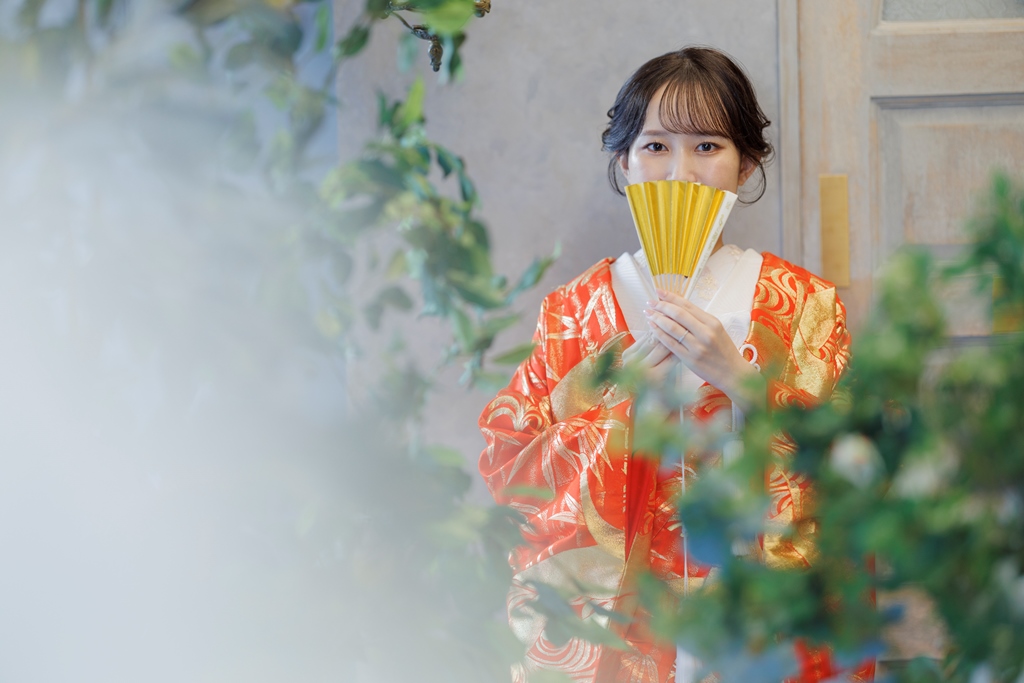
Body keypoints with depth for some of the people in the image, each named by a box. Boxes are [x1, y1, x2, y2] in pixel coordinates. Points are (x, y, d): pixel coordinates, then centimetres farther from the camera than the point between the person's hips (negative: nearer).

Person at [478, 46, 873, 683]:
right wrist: (624, 387, -13)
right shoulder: (575, 310, 5)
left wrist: (740, 380, -17)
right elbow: (506, 474, -2)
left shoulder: (803, 303, 3)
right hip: (611, 630, 1)